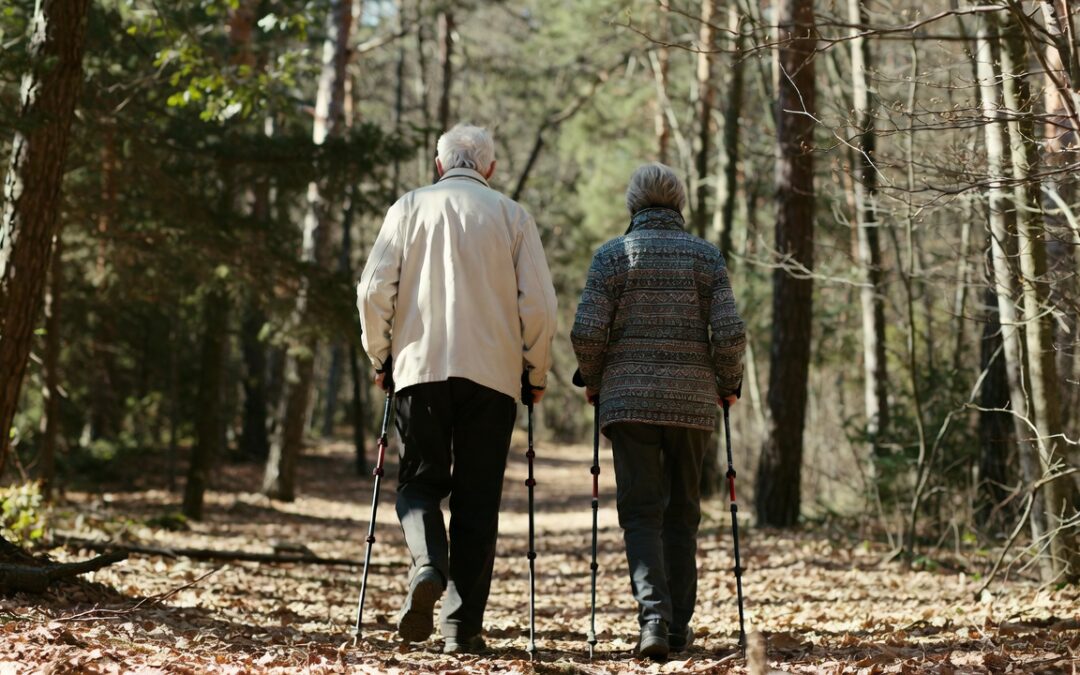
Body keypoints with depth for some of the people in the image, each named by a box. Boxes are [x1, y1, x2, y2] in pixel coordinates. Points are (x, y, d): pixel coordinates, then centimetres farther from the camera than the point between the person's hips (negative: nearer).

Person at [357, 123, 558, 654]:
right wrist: (535, 373, 13)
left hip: (420, 367, 0)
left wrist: (381, 357, 13)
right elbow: (539, 304, 1)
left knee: (420, 481, 12)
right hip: (493, 372, 0)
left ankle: (427, 567, -17)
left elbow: (374, 290, 0)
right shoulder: (512, 216, 8)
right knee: (477, 499, 5)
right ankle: (463, 624, 2)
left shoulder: (410, 207, 8)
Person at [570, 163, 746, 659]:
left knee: (641, 512, 0)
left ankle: (653, 616, -19)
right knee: (682, 513, 13)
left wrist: (593, 381, 11)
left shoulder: (613, 255, 1)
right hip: (693, 401, 1)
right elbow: (729, 333, -4)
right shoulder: (706, 256, 4)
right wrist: (728, 384, 12)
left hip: (629, 399, -1)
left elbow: (586, 332, -6)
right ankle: (678, 625, 18)